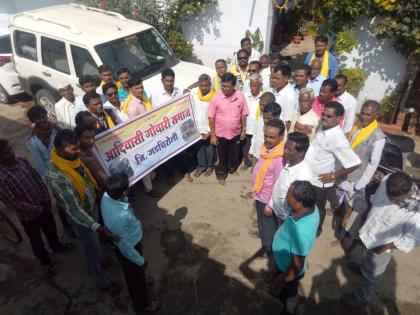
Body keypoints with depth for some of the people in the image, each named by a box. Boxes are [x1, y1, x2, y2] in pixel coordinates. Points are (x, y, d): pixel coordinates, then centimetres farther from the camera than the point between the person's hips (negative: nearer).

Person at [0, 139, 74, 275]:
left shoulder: (21, 160, -11)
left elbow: (37, 178, -1)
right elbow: (13, 202, -24)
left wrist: (47, 199, -5)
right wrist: (36, 209, -18)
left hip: (43, 205, 5)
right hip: (28, 215, -5)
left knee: (50, 228, 28)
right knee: (36, 239, 19)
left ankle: (56, 246, 57)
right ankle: (46, 262, 43)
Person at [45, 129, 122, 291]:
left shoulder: (71, 157, -13)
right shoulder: (56, 176, -38)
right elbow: (73, 208, -39)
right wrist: (97, 227, -45)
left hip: (92, 206, 7)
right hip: (80, 216, -7)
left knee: (94, 244, 30)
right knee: (92, 248, 14)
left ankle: (94, 265, 59)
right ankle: (102, 282, 38)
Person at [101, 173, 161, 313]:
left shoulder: (107, 196, -23)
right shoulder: (118, 217, -44)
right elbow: (124, 245, -28)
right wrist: (140, 261, -14)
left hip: (131, 242, 7)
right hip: (130, 249, -7)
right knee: (136, 279, 23)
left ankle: (142, 282, 66)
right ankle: (142, 305, 51)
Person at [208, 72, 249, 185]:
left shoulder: (240, 96, -11)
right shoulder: (216, 98, -17)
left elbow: (243, 114, 0)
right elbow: (211, 117, -12)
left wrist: (243, 130, 2)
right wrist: (212, 135, -11)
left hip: (236, 132, 2)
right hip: (220, 133, -2)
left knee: (234, 153, 22)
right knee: (221, 155, 14)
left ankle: (232, 168, 48)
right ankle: (221, 174, 34)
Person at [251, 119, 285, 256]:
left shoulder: (279, 159, -35)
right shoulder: (267, 147, -8)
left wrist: (270, 206, -18)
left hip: (267, 198, -8)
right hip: (261, 194, 8)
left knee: (267, 224, 17)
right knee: (263, 222, 30)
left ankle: (268, 247, 42)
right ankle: (265, 238, 56)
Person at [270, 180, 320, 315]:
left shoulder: (300, 231, -45)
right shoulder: (312, 208, -21)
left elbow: (297, 266, -31)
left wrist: (280, 282, -15)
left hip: (289, 270, -6)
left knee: (289, 294, 26)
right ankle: (283, 294, 66)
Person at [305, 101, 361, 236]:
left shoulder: (337, 139, -31)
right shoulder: (323, 127, -6)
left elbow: (355, 163, -31)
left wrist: (333, 175, -21)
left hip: (319, 181, -7)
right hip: (308, 177, 7)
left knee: (317, 208, 18)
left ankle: (315, 229, 44)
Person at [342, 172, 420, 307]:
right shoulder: (387, 181, -23)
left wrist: (386, 247, -18)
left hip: (381, 246, -5)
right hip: (369, 232, 5)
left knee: (371, 274, 21)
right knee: (366, 257, 36)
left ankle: (362, 298, 47)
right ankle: (363, 268, 68)